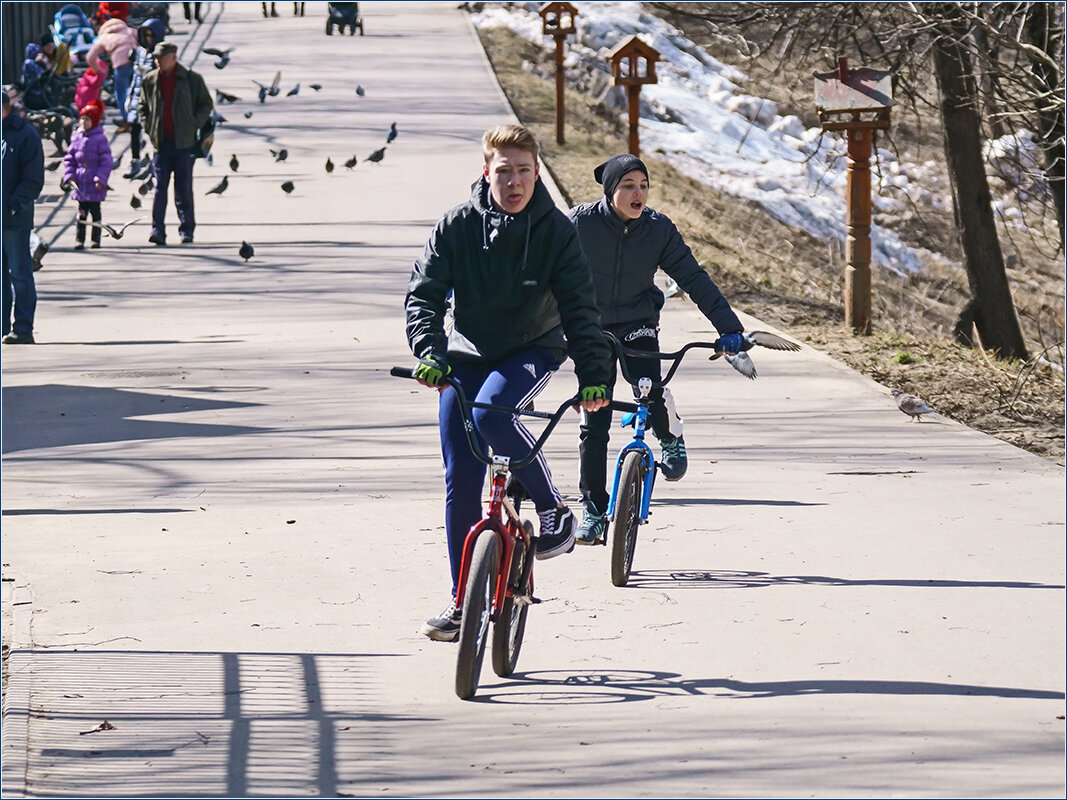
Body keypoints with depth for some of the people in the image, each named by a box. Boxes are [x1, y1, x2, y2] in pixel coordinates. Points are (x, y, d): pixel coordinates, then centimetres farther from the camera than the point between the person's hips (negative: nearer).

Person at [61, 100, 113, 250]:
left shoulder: (99, 139, -8)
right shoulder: (76, 138, 7)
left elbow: (106, 161, -8)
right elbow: (69, 158, 13)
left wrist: (101, 178, -14)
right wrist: (69, 175, 0)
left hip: (94, 184, -4)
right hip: (80, 183, 4)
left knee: (95, 211, 3)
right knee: (81, 212, 7)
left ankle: (96, 239, 10)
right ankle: (80, 239, 9)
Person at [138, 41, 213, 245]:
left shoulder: (192, 79, -1)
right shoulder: (150, 80, 8)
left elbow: (206, 104, 6)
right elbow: (142, 106, 19)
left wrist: (194, 125, -5)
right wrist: (148, 127, 6)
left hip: (184, 143, -2)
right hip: (161, 142, 2)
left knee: (183, 189, 2)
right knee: (160, 187, -4)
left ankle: (187, 231, 9)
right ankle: (158, 231, -6)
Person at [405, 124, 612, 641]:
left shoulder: (555, 231, -11)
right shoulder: (458, 226, -10)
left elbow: (579, 307, -13)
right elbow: (423, 293, -12)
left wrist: (593, 376, -24)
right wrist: (429, 351, -29)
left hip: (531, 351, -2)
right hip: (466, 356, 2)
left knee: (490, 414, -34)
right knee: (460, 481, -4)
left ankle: (554, 510, -12)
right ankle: (463, 603, 5)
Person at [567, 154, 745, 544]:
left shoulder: (658, 228, -10)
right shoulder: (580, 223, -14)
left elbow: (694, 279, -8)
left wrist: (729, 328, -13)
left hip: (638, 324, 0)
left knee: (650, 387, -27)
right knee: (593, 425, -5)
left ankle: (671, 438, 7)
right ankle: (593, 509, 9)